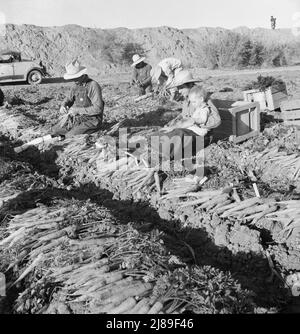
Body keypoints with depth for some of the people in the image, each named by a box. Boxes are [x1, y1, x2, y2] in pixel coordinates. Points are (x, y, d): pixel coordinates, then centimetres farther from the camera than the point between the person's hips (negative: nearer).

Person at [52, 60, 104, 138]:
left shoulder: (93, 86, -19)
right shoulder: (77, 85, 6)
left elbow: (98, 109, -25)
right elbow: (69, 99, 18)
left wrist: (78, 110, -23)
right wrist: (63, 106, -6)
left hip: (92, 120, -8)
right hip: (79, 118, 8)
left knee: (69, 136, -24)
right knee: (56, 131, -1)